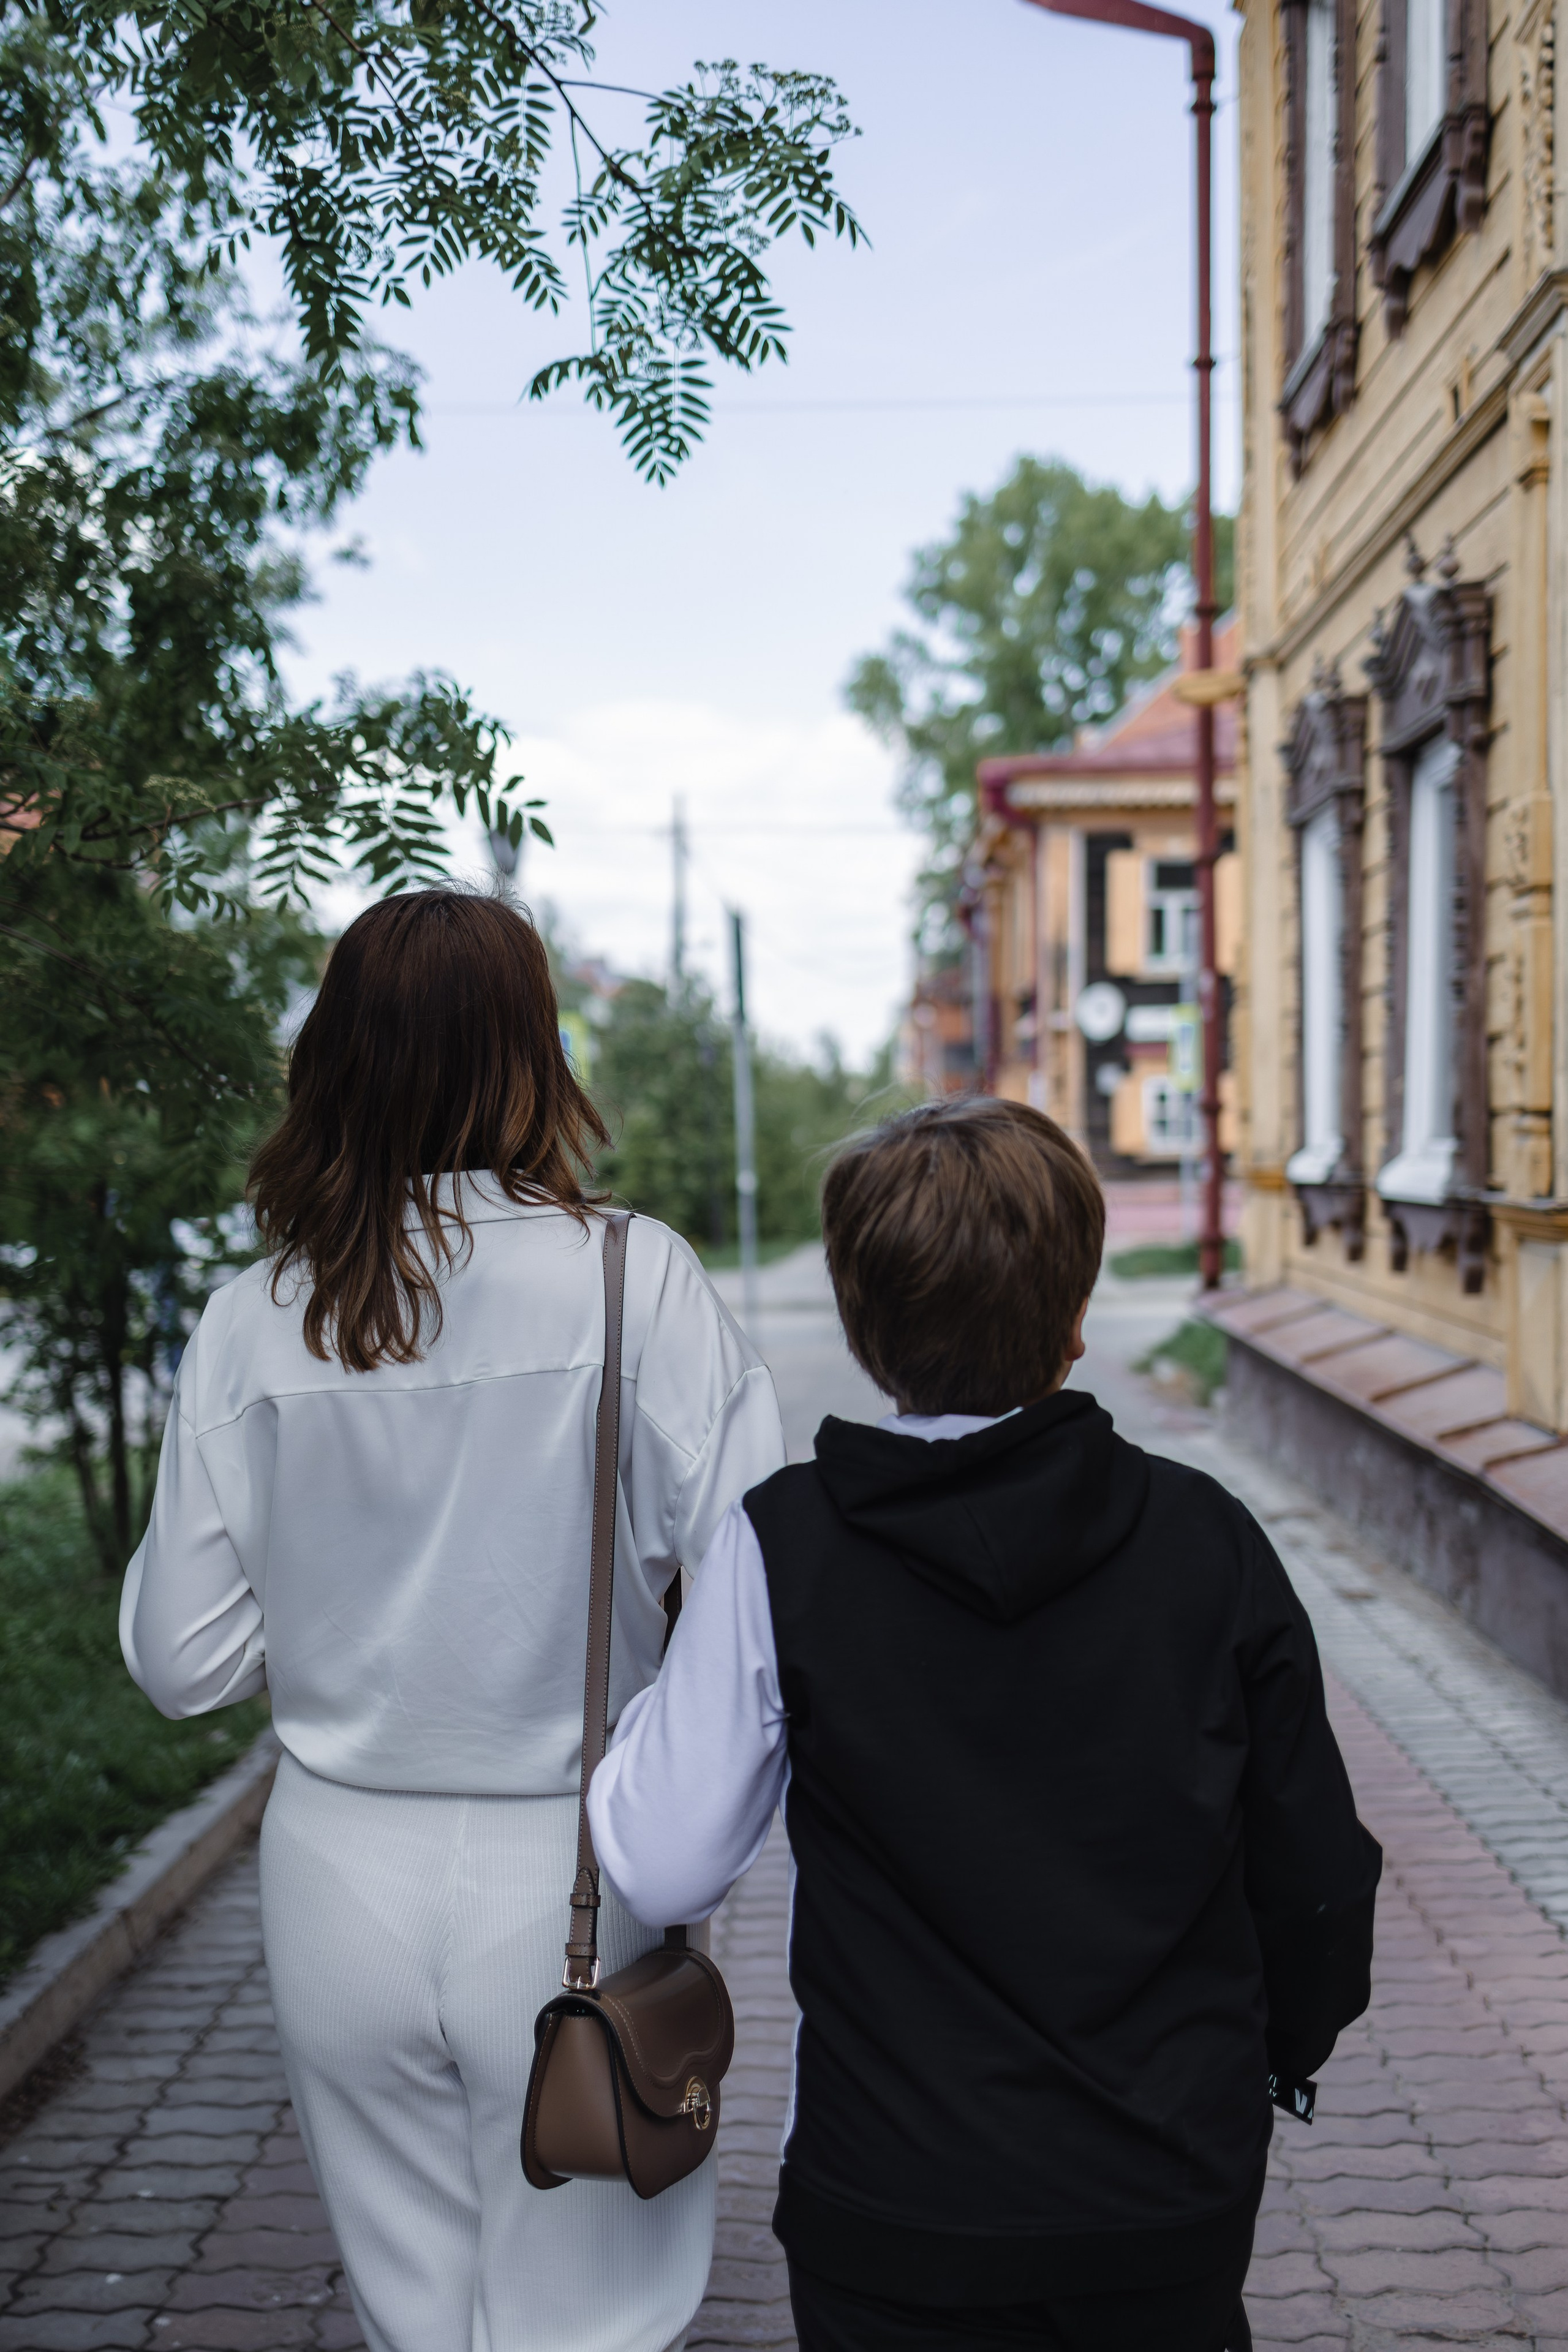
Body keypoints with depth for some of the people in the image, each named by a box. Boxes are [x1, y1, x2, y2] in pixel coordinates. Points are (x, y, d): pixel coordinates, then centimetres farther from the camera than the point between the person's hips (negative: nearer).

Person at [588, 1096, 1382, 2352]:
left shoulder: (784, 1545, -15)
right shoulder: (1206, 1537, -10)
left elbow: (664, 1869, -11)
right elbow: (1312, 1866, -1)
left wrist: (660, 1690, 8)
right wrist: (1292, 2040, 18)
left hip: (898, 2224, -2)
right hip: (1179, 2206, 2)